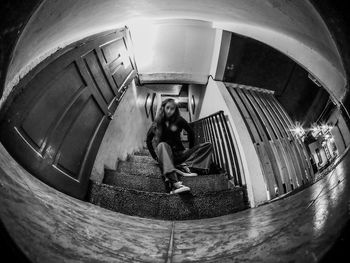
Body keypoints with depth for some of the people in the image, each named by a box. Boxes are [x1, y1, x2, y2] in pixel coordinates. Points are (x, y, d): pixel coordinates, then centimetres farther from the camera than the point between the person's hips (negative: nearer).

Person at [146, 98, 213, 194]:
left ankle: (184, 166, -31)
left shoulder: (179, 120, 4)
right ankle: (174, 183, -58)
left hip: (179, 154, 2)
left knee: (208, 145, -9)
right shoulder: (157, 123, 3)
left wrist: (191, 152, 12)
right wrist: (156, 156, -4)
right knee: (162, 145, -39)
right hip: (164, 154, -2)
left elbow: (191, 133, 15)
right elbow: (148, 140, 4)